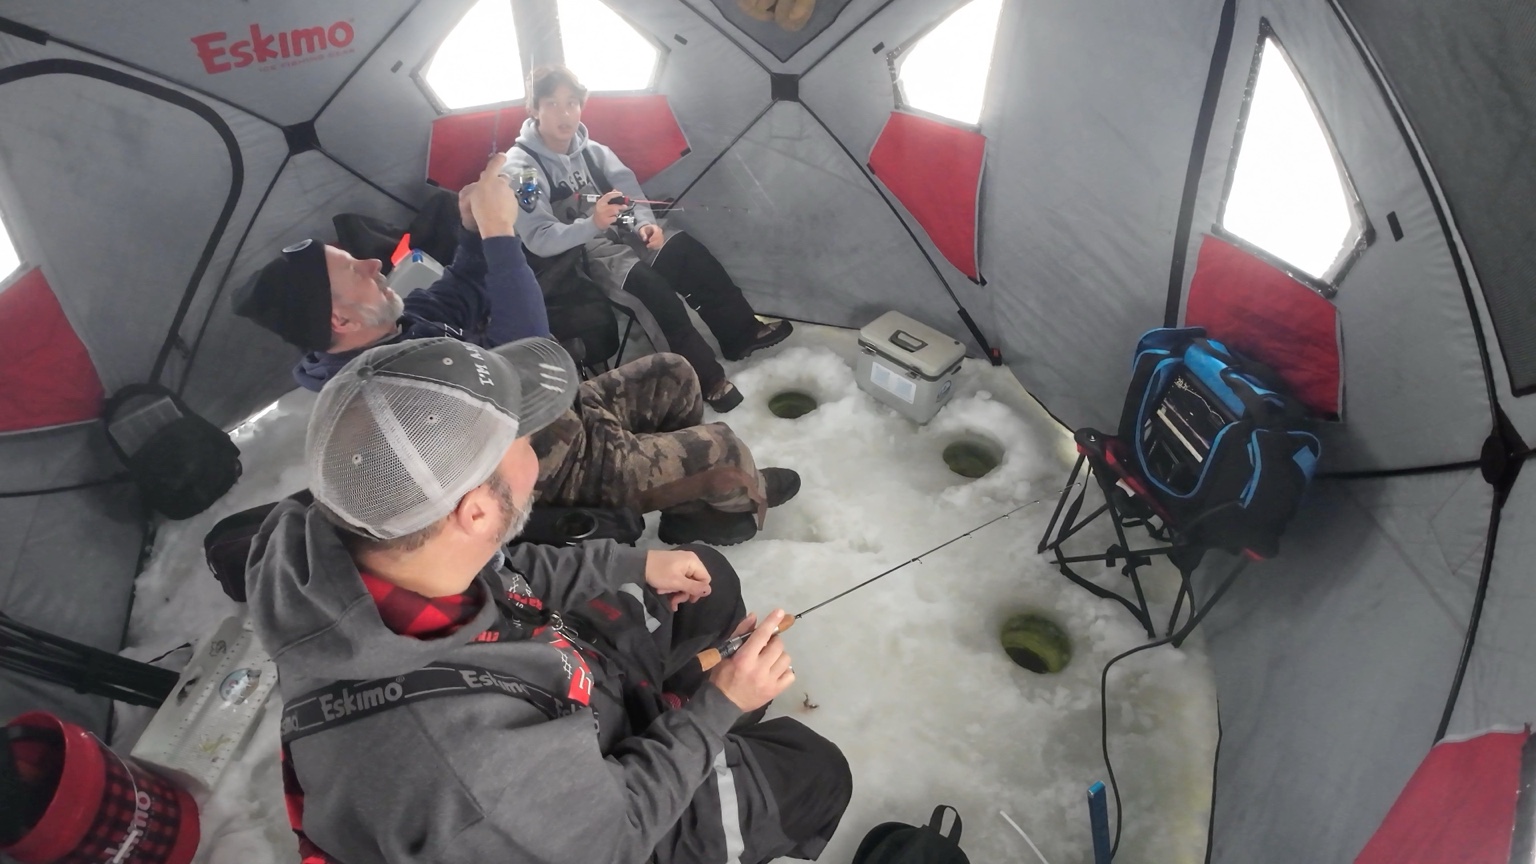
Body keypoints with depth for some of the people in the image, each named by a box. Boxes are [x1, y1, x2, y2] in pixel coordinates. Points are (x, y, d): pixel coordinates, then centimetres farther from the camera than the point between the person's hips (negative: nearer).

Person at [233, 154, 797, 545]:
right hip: (556, 470, -9)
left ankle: (692, 483, 34)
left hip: (551, 425, 10)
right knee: (723, 450, -7)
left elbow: (459, 301, 13)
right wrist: (497, 232, -38)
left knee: (672, 374, 16)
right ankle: (739, 501, 28)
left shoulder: (391, 328, -5)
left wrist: (473, 229, -5)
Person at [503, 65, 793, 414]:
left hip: (618, 236, 6)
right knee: (647, 283, -32)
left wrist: (645, 224, -21)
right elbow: (540, 241, -21)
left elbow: (630, 191, 2)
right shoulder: (520, 168, -13)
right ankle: (707, 380, -25)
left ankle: (742, 332, -6)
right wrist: (593, 223, -38)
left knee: (685, 249, -17)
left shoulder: (590, 149, 5)